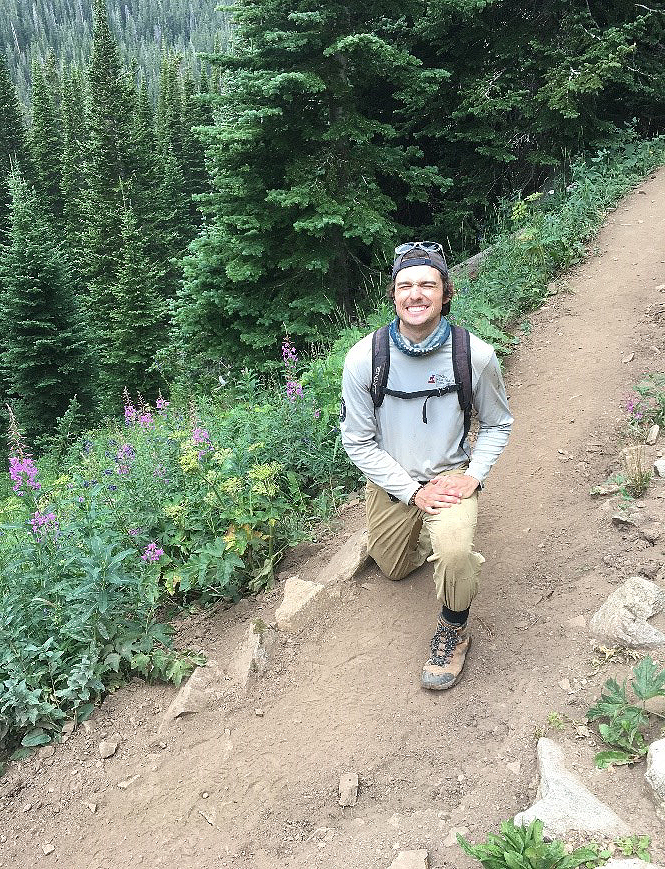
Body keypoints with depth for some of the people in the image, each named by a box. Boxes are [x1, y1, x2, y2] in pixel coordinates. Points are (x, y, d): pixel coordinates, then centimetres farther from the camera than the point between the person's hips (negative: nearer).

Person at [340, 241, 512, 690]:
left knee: (454, 553, -32)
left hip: (451, 476, -2)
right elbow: (358, 440, -11)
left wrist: (474, 476, -14)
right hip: (392, 482, 2)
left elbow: (497, 424, 1)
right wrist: (413, 492, -17)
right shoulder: (364, 358, -19)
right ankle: (425, 532, 53)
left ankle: (455, 631, 0)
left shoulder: (476, 355, -17)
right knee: (394, 568, 21)